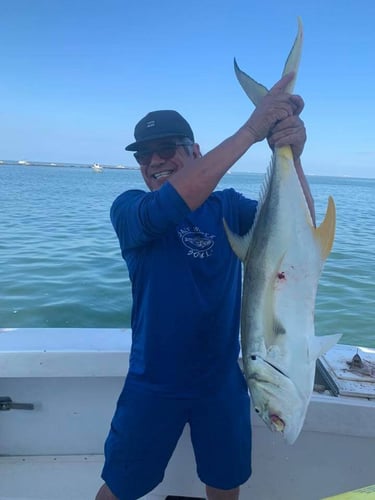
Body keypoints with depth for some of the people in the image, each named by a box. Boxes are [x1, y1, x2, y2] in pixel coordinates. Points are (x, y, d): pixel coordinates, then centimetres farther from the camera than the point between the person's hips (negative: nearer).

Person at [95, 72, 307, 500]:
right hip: (154, 383, -1)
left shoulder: (228, 207, -4)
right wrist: (251, 130, -34)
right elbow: (173, 204, -32)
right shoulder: (128, 208, -10)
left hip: (222, 380, 2)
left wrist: (291, 156, -34)